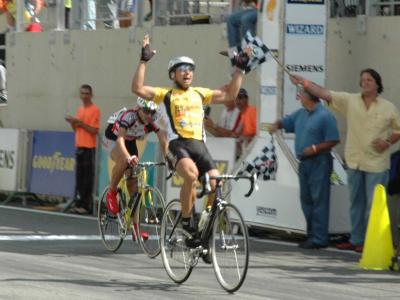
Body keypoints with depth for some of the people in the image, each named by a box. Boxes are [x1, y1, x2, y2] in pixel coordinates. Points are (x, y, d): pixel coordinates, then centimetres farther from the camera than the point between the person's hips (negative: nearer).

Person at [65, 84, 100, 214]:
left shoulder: (94, 110, -7)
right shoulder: (80, 109, 16)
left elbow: (94, 130, -13)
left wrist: (80, 123, -16)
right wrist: (72, 122, 2)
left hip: (89, 148, -7)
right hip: (79, 146, 7)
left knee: (87, 178, -7)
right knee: (79, 176, 7)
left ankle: (86, 205, -6)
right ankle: (79, 203, 11)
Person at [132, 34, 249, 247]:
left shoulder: (199, 93, 21)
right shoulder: (166, 95, 9)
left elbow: (229, 94, 24)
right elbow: (138, 88, -5)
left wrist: (240, 69, 21)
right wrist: (143, 61, -9)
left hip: (199, 145, 5)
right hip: (178, 145, -5)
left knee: (216, 186, -12)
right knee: (191, 174, -35)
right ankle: (185, 223, -21)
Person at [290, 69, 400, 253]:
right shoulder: (350, 101, 3)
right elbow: (325, 94, -4)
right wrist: (304, 83, -13)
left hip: (376, 163, -3)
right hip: (354, 161, 3)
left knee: (373, 204, -3)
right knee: (356, 202, 12)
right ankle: (356, 239, 20)